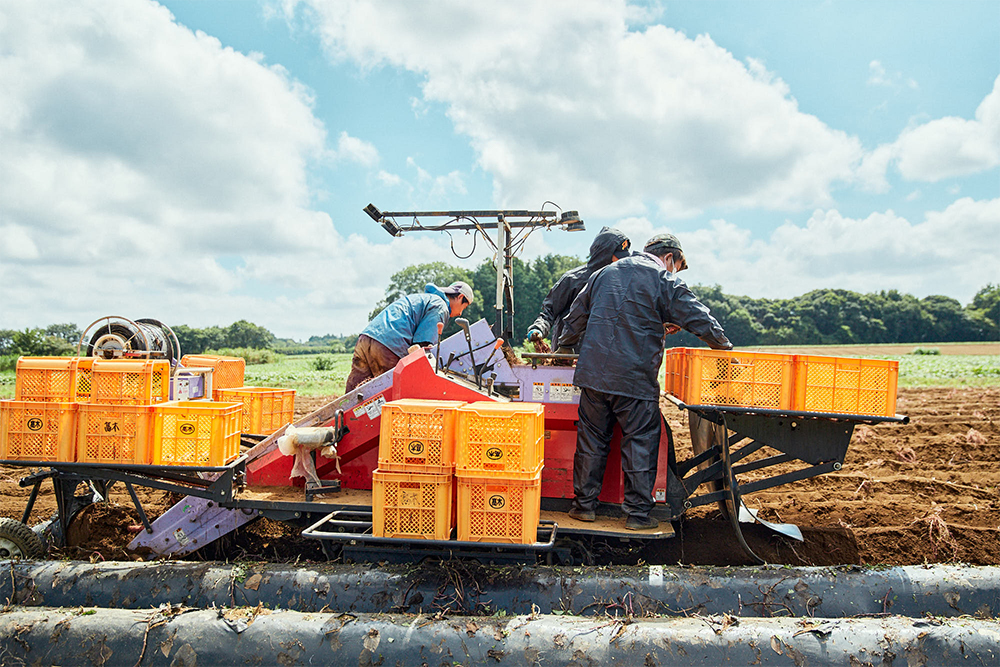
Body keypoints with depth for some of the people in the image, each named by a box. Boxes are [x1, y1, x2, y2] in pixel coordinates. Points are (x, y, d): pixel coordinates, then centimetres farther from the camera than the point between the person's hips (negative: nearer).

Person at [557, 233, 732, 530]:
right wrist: (724, 345, 13)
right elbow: (699, 319, -3)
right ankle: (638, 513, 12)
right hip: (636, 378, -5)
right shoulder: (665, 280, -1)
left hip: (593, 372, 5)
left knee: (591, 439, 12)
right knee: (640, 443, 6)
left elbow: (576, 316, 22)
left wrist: (563, 345, 37)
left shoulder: (603, 274, 16)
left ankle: (584, 504, 19)